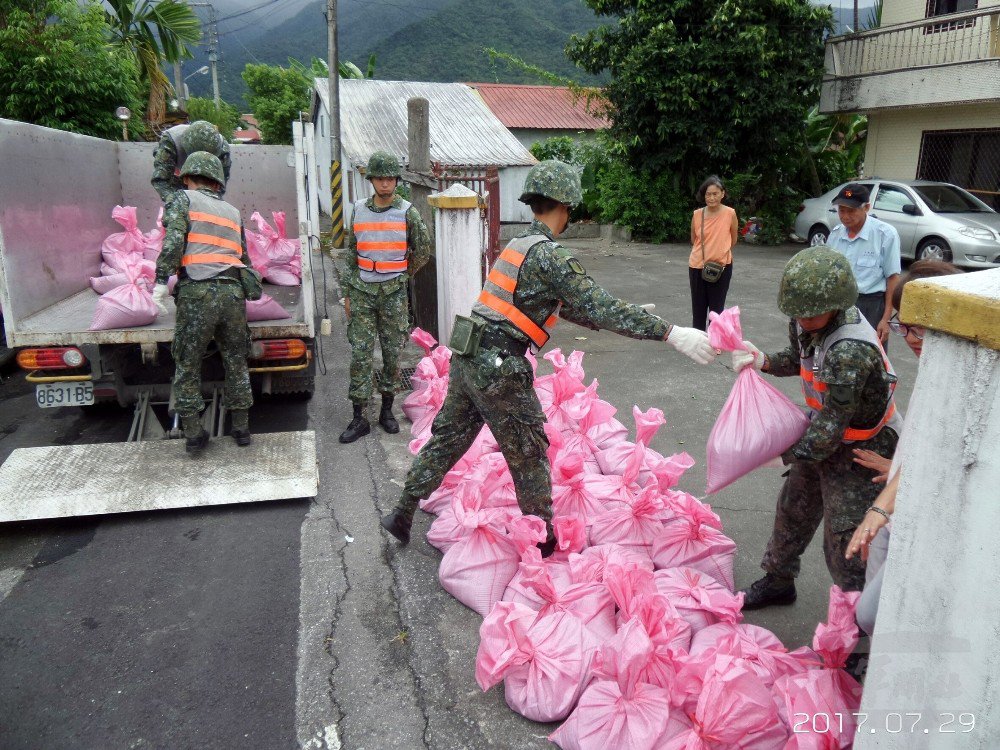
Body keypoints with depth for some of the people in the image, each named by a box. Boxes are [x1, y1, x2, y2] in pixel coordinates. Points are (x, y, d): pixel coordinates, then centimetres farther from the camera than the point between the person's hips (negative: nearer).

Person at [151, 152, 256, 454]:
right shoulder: (233, 212, 23)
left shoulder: (183, 198, 9)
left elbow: (174, 240, -8)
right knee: (236, 362, 15)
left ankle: (194, 434, 10)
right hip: (233, 292, 4)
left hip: (197, 292, -4)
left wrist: (161, 282, -9)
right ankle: (241, 428, 21)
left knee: (187, 364, 8)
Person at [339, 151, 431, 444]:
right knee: (360, 354, -2)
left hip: (394, 293, -1)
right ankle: (359, 418, 4)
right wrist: (348, 293, 8)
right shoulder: (359, 210, 6)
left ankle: (387, 410, 20)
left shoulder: (407, 212, -1)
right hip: (362, 291, 2)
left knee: (392, 352, 5)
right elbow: (351, 253, 10)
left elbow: (423, 251, 6)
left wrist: (402, 276, 11)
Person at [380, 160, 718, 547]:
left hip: (467, 357, 8)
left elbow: (566, 305, 22)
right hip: (499, 368, -8)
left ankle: (402, 514, 29)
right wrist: (671, 333, -21)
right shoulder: (549, 255, -13)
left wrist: (620, 320, 23)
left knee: (446, 439, 19)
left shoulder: (519, 244, 15)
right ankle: (544, 539, 23)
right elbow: (602, 307, -21)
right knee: (529, 455, 8)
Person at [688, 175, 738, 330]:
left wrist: (720, 253, 11)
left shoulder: (730, 214, -10)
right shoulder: (697, 214, -5)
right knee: (698, 308, 13)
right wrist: (705, 252, 8)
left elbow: (733, 240, 4)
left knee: (716, 309, 7)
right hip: (697, 267, 2)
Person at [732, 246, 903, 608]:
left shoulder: (851, 351, -36)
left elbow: (831, 425, -31)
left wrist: (792, 454, -20)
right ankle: (778, 580, 43)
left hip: (858, 451, -9)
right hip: (821, 435, 9)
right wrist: (763, 361, -8)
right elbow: (799, 358, 11)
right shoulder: (808, 321, -10)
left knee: (843, 540, 2)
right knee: (793, 508, 21)